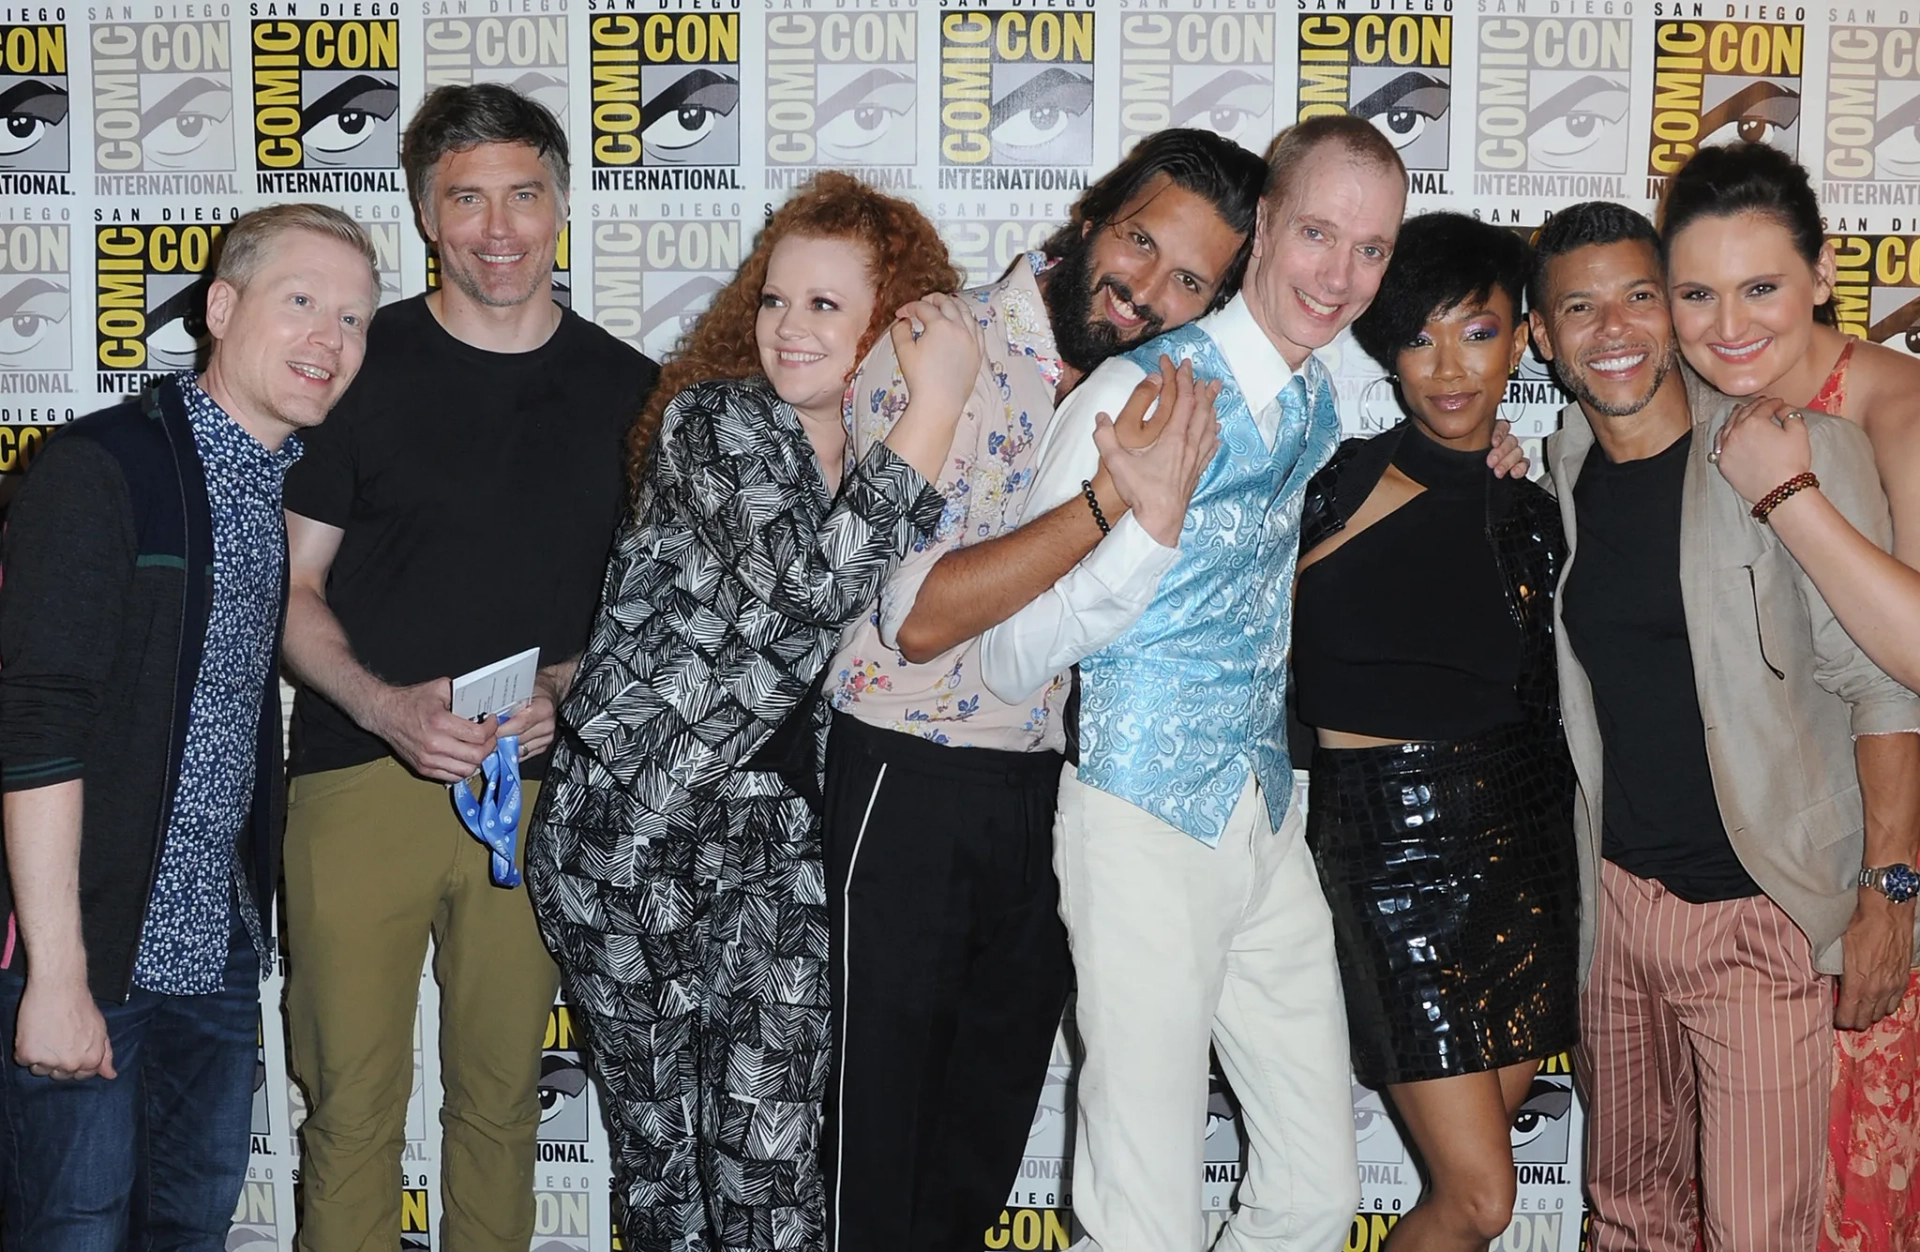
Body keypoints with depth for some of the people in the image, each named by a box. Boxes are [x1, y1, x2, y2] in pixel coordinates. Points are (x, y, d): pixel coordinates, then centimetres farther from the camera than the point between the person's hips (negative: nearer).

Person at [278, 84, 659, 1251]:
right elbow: (288, 587, 2)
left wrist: (563, 690, -6)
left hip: (539, 785, 2)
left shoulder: (628, 389, 7)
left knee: (502, 1092, 11)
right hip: (362, 774, -2)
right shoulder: (362, 366, 1)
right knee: (353, 1100, 1)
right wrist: (384, 704, -15)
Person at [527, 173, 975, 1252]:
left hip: (777, 837, 3)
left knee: (772, 1160, -4)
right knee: (662, 1142, 8)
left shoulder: (886, 453, 8)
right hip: (635, 829, -3)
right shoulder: (713, 418, -9)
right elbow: (813, 584, -23)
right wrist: (934, 411, -20)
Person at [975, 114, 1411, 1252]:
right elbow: (1014, 664, -15)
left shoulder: (1338, 398, 4)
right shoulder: (1138, 394, -15)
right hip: (1146, 826, -7)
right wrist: (1144, 530, -31)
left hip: (1272, 819, 7)